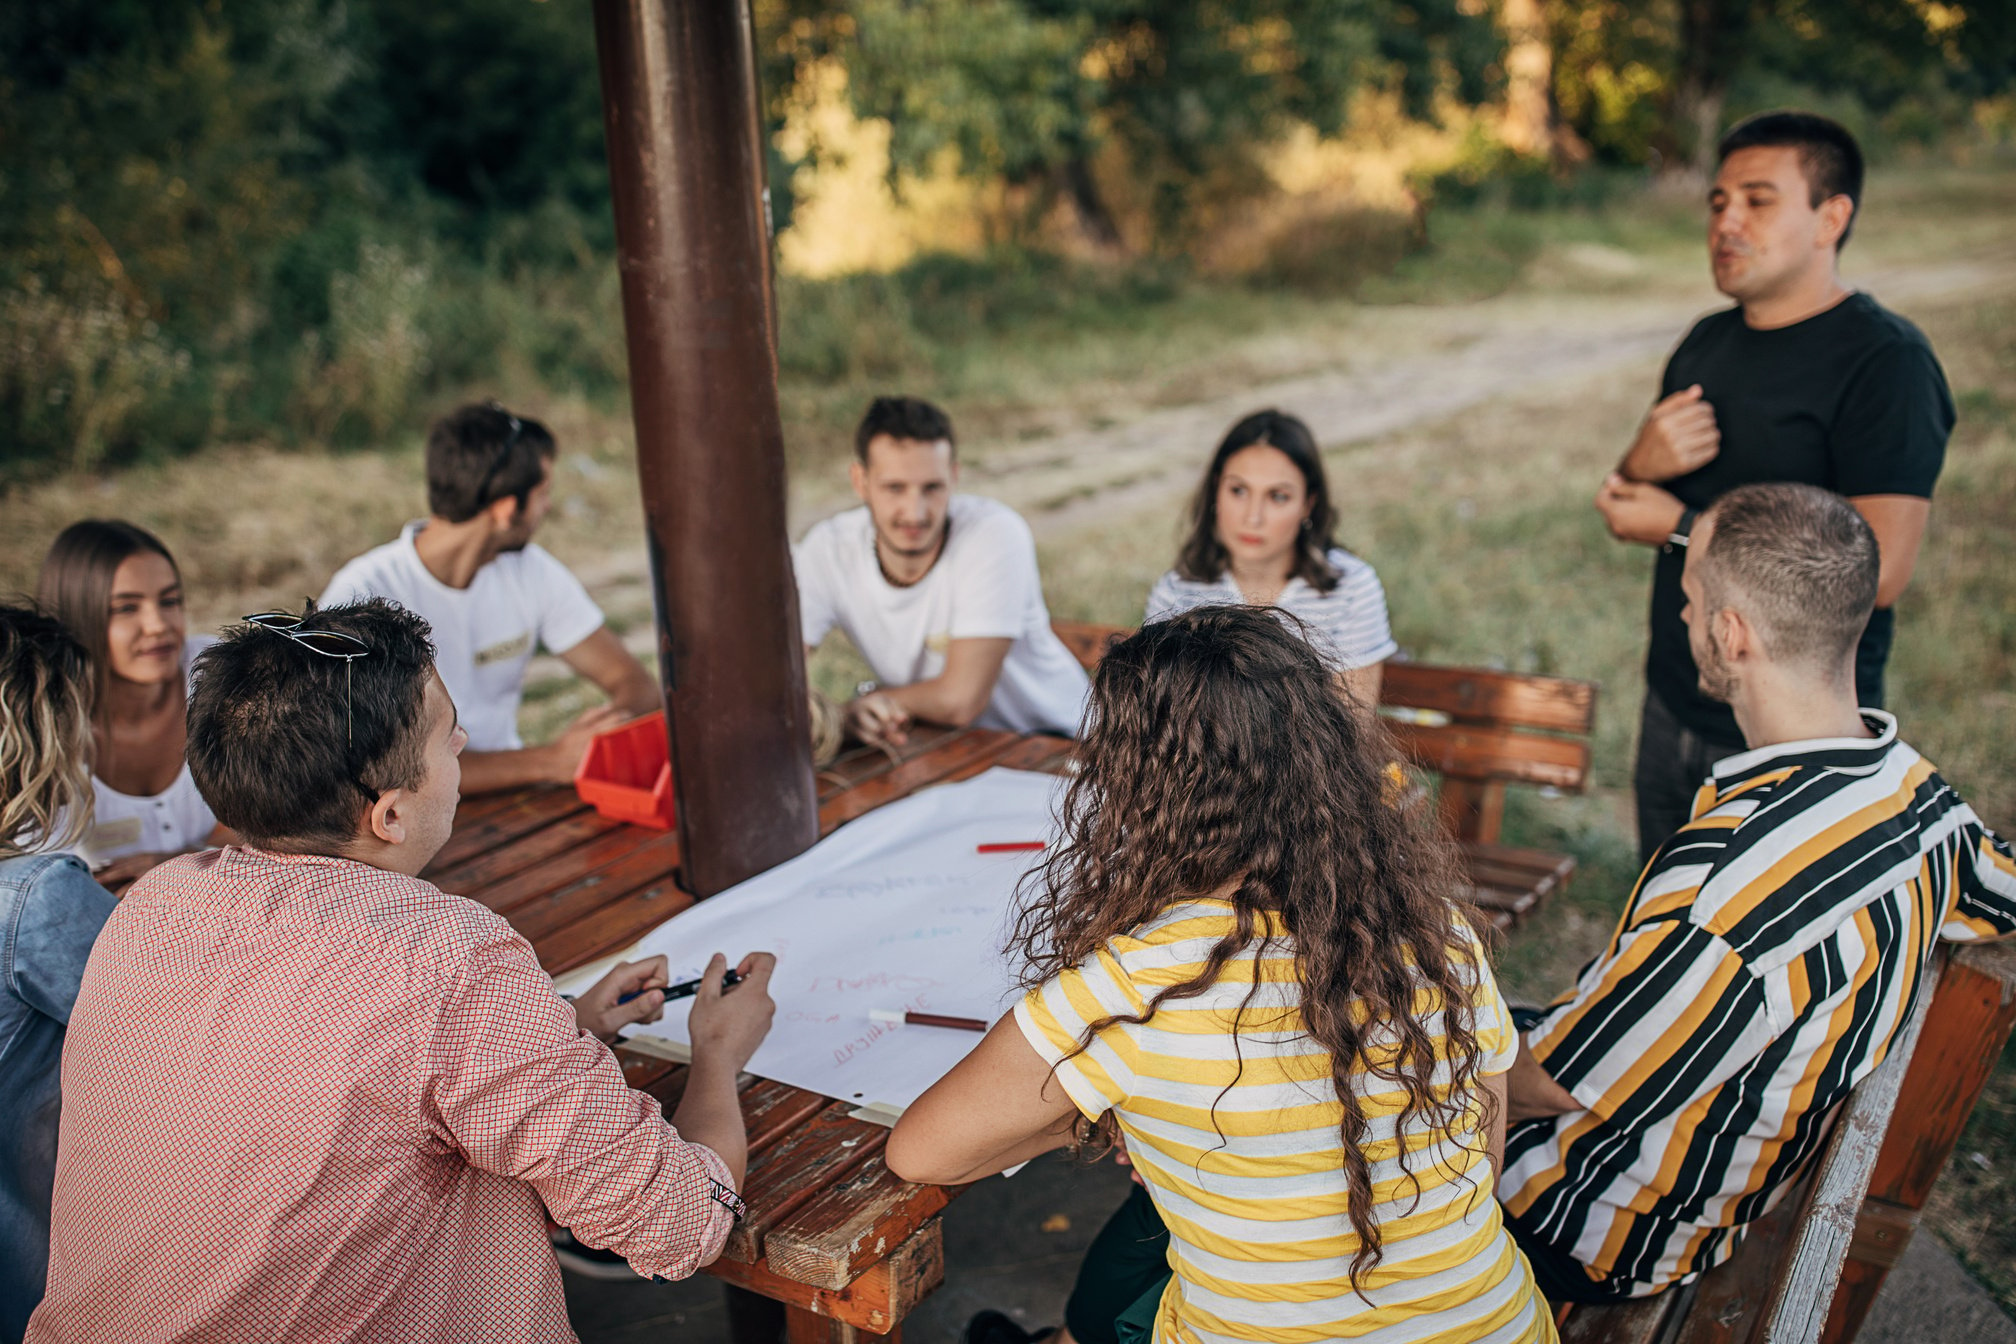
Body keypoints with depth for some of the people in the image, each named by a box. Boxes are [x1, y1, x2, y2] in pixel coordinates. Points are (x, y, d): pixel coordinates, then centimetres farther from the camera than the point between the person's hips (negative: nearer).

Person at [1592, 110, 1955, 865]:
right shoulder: (1707, 342, 8)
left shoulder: (1885, 360, -16)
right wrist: (1641, 464, -12)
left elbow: (1878, 570, -25)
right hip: (1674, 709, 7)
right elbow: (1626, 512, 13)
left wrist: (1682, 529, -18)